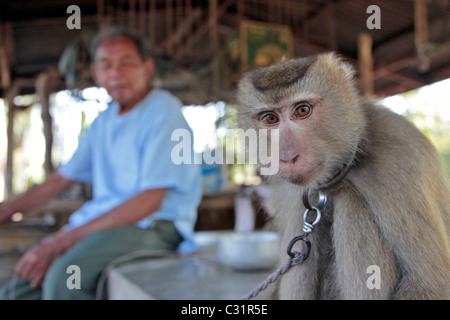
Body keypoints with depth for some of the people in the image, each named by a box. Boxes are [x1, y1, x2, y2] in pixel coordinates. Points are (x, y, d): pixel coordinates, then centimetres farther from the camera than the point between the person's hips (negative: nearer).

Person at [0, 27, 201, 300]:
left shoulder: (163, 111, -10)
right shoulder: (105, 120, 16)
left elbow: (150, 201, -18)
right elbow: (63, 178, 22)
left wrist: (64, 240, -20)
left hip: (153, 225, -7)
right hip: (104, 221, 7)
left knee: (63, 278, -31)